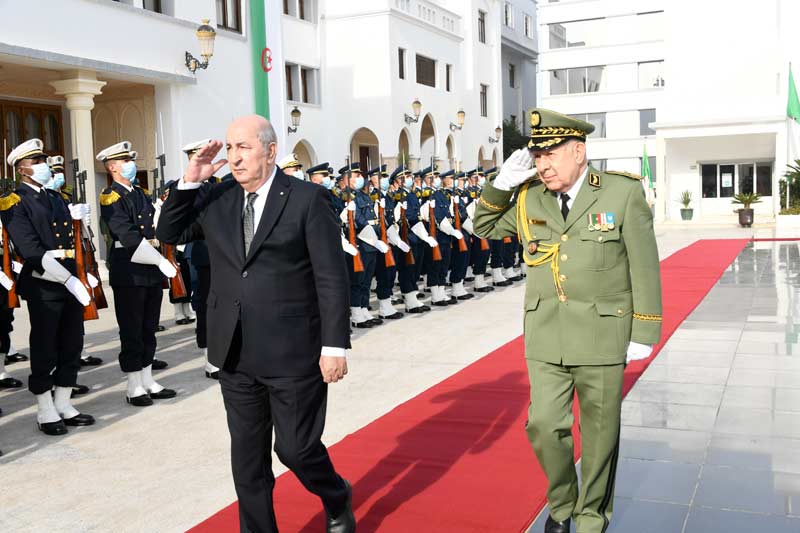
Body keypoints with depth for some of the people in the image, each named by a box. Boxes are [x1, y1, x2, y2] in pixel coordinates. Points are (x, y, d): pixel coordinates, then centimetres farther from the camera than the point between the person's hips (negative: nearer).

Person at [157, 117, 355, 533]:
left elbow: (332, 279, -9)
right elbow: (168, 234, 13)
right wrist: (189, 181, -1)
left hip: (293, 353, -5)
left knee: (296, 448, 4)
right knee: (247, 456, 13)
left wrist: (335, 345, -13)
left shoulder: (308, 199, -8)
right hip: (236, 354, 5)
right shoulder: (218, 198, 7)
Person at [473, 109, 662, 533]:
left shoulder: (623, 193, -7)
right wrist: (503, 182, -3)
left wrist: (644, 333, -5)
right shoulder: (529, 198, 3)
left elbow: (644, 267, -5)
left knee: (599, 433, 9)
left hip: (601, 336, -3)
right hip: (545, 338, 3)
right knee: (544, 427, 4)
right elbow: (485, 227, 15)